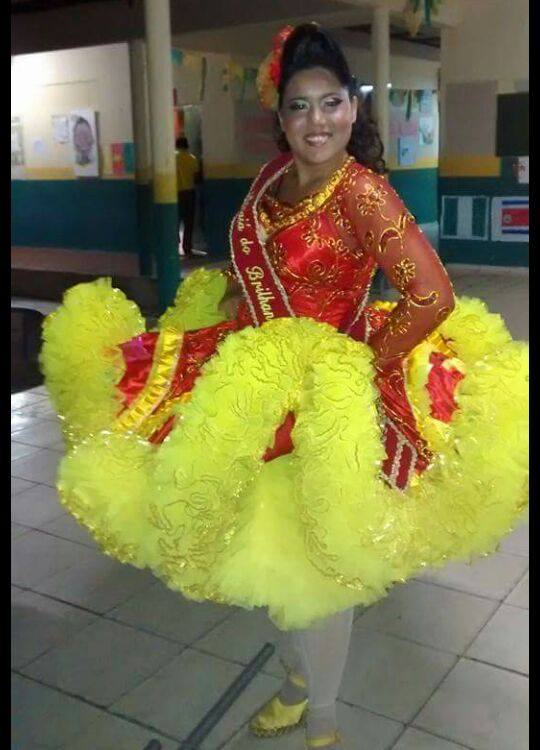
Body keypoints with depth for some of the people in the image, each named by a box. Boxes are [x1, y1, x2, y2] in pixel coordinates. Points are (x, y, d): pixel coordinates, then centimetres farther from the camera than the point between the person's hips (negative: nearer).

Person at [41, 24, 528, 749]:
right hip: (252, 381, 7)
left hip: (320, 397, -7)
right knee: (270, 547, 20)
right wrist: (217, 303, 6)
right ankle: (298, 682, 47)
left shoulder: (362, 191, -19)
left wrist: (357, 368, -19)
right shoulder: (273, 175, 4)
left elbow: (434, 299, -26)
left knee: (316, 561, 9)